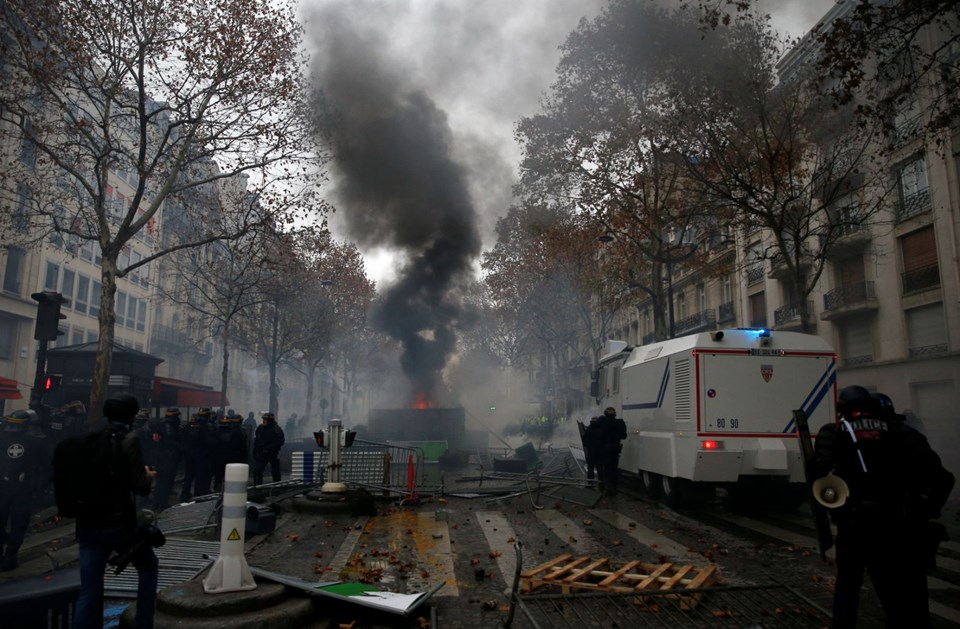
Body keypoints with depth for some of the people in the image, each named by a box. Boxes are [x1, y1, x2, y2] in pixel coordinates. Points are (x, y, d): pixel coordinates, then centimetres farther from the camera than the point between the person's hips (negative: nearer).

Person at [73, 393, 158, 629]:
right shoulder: (128, 439, -11)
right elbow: (140, 487, -15)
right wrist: (148, 476, 6)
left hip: (88, 525, 5)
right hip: (119, 523, -4)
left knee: (89, 590, 6)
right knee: (148, 566, 20)